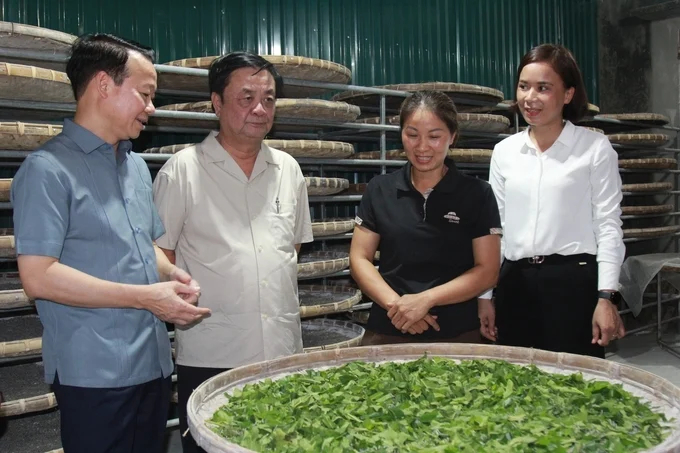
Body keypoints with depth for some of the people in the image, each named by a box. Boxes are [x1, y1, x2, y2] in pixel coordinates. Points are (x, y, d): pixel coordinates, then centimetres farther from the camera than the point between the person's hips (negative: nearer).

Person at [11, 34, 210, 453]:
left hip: (154, 363, 8)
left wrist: (172, 273, -1)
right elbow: (39, 277, -18)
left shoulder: (137, 165, 13)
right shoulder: (48, 169, -12)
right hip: (95, 373, -7)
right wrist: (145, 297, -18)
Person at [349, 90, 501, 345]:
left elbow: (487, 271, -6)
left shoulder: (477, 194, -3)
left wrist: (425, 299, -17)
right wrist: (394, 303, -15)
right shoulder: (379, 190, 2)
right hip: (387, 333, 2)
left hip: (457, 335, -1)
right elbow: (359, 259, 1)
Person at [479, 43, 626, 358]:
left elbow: (608, 225, -2)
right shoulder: (504, 151, 9)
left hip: (574, 280, -3)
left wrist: (606, 297, -10)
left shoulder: (595, 148, -1)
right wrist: (485, 296, 10)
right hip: (515, 282, 4)